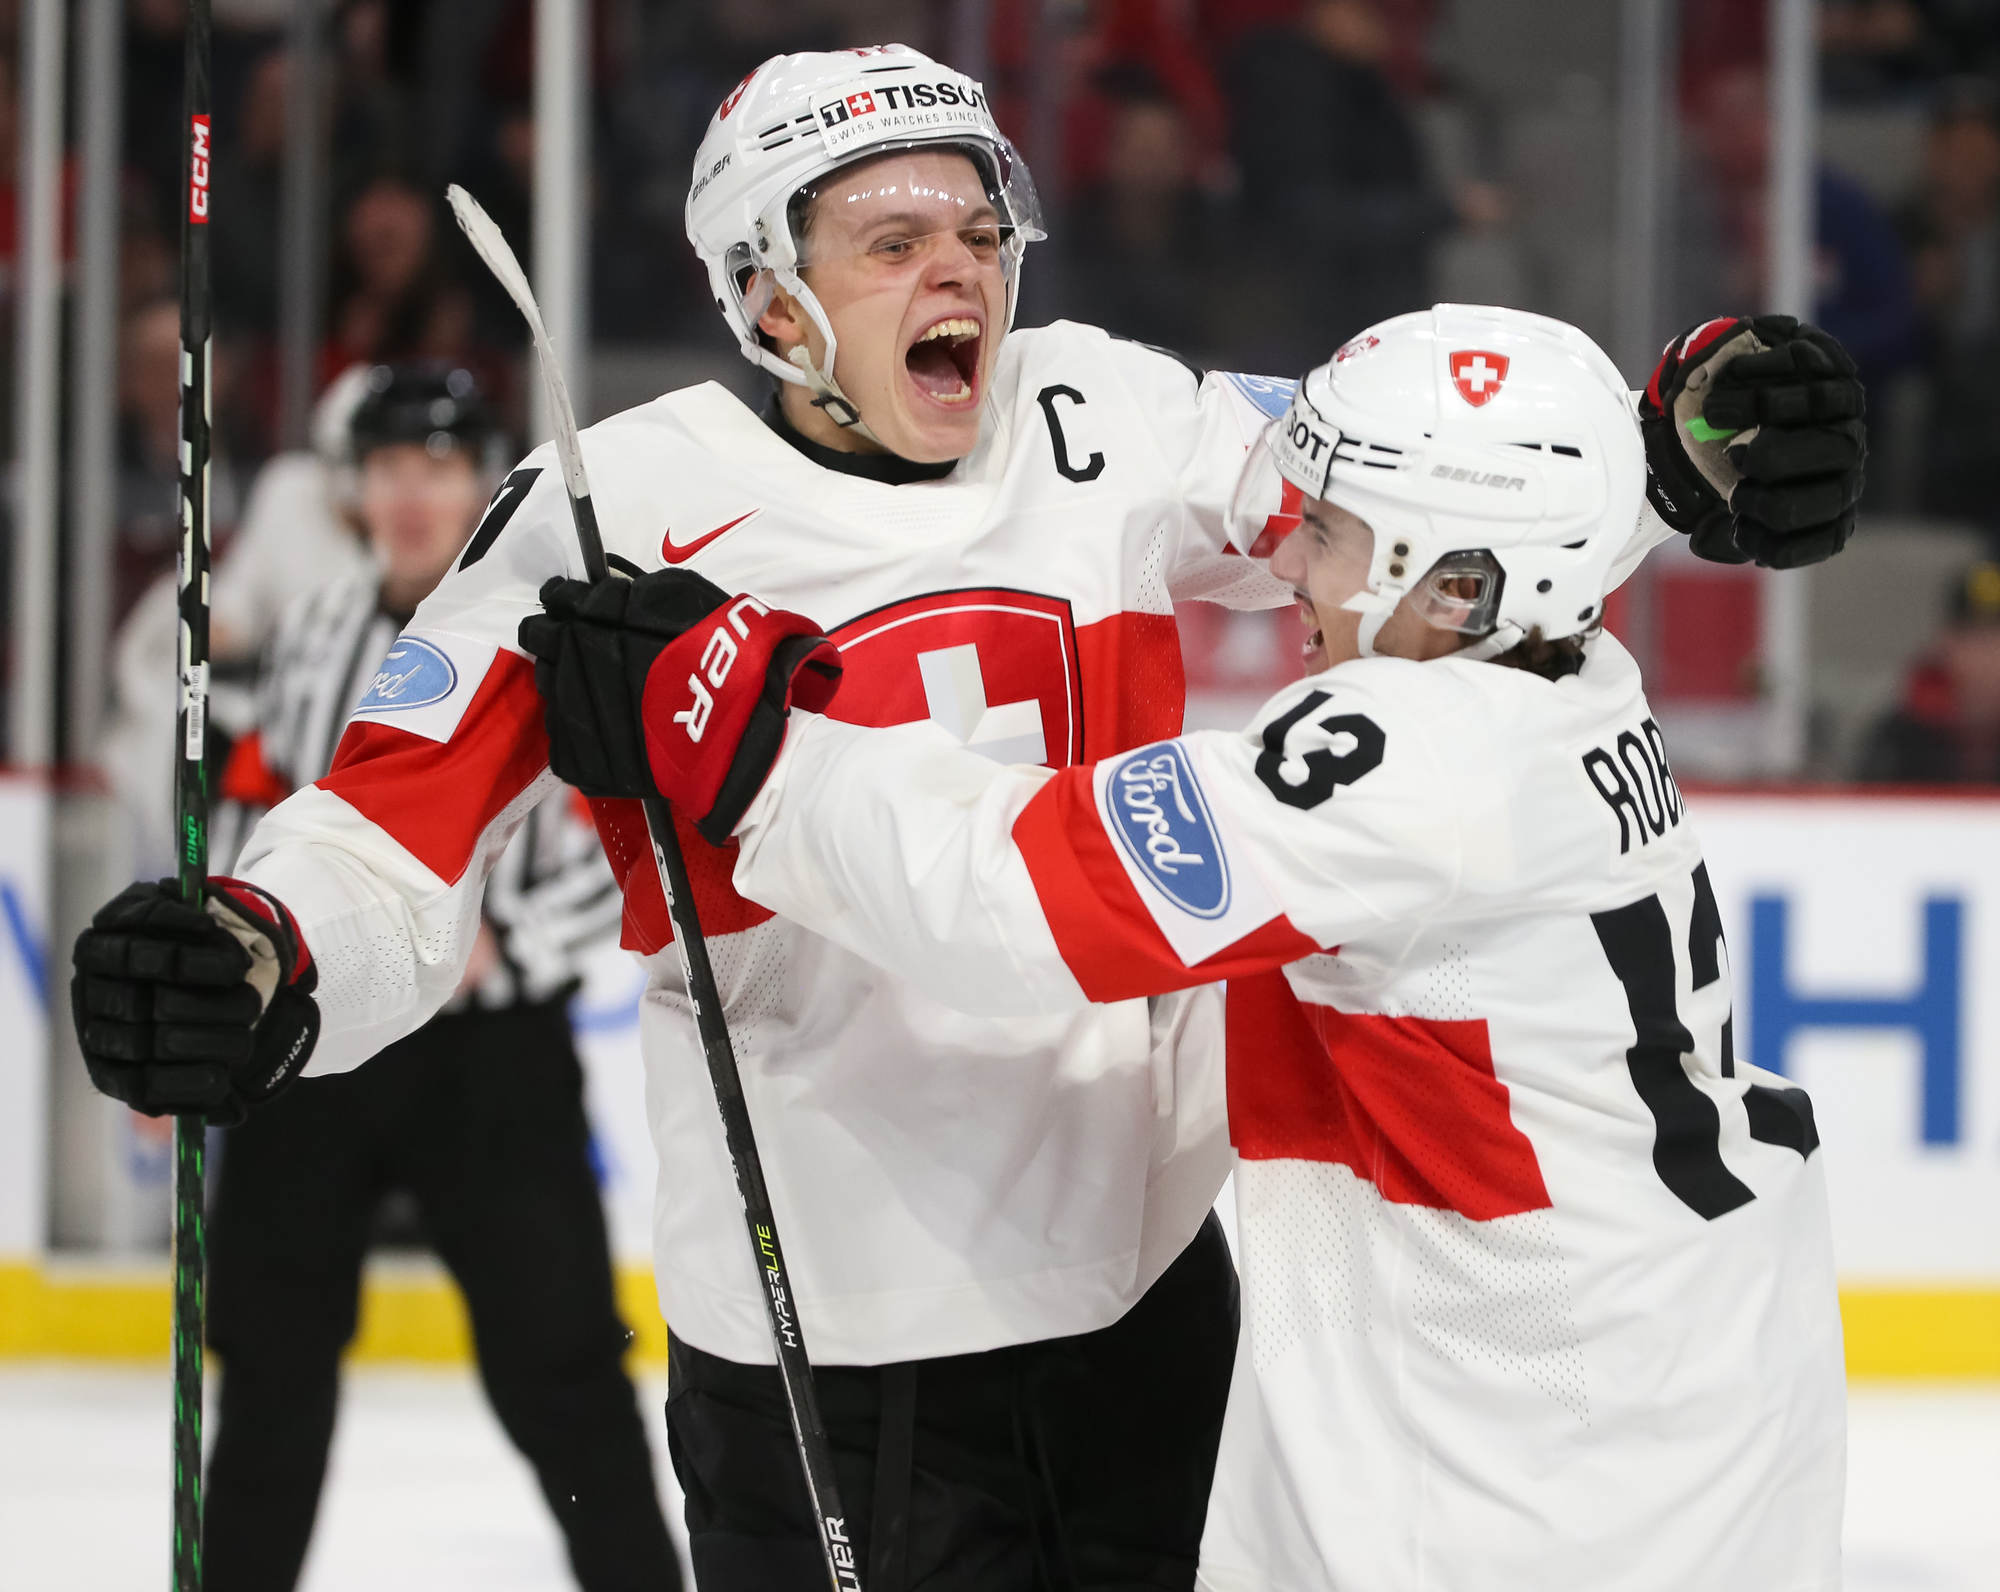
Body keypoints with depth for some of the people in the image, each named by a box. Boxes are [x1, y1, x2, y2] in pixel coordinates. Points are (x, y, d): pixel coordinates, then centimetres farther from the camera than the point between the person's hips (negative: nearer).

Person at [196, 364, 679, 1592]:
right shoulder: (319, 629, 11)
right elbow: (252, 825, 19)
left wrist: (504, 947, -21)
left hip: (489, 1051, -5)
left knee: (556, 1361, -6)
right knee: (272, 1352, 11)